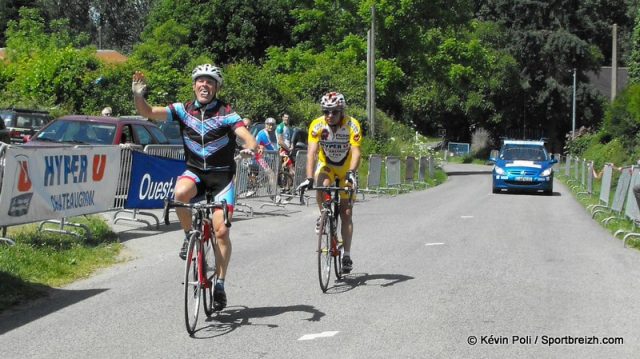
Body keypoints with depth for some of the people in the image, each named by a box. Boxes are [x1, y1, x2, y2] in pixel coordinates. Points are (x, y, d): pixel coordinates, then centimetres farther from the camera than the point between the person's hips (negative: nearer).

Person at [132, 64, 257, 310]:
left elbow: (249, 139, -18)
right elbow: (148, 113, -5)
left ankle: (220, 284, 5)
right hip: (194, 171, 2)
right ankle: (189, 236, -7)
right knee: (180, 193, -34)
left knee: (221, 230, -10)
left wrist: (250, 148, -41)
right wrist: (138, 95, -25)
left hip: (221, 175, -2)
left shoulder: (226, 113, -9)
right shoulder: (183, 110, 0)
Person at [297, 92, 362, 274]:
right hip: (326, 166, 0)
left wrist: (352, 173, -52)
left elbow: (356, 152, -34)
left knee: (346, 213, -3)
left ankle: (347, 255, 7)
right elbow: (311, 152, -31)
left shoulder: (352, 125, -25)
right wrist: (309, 178, -45)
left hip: (346, 170, 0)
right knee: (322, 187, -34)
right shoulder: (317, 125, -23)